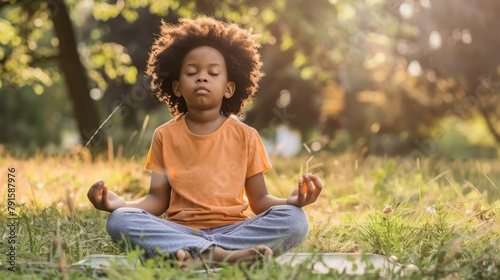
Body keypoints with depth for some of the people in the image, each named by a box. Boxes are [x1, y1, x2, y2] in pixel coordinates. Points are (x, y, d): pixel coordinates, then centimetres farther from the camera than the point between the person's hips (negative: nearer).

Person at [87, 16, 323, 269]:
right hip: (179, 232, 0)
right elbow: (157, 200, 8)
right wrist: (120, 203, -13)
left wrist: (291, 201, -15)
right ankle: (224, 254, -42)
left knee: (294, 220, -26)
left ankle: (199, 255, -35)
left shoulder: (246, 136, 6)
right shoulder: (165, 136, 8)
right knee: (119, 221, -28)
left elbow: (259, 201, 7)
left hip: (232, 229, 0)